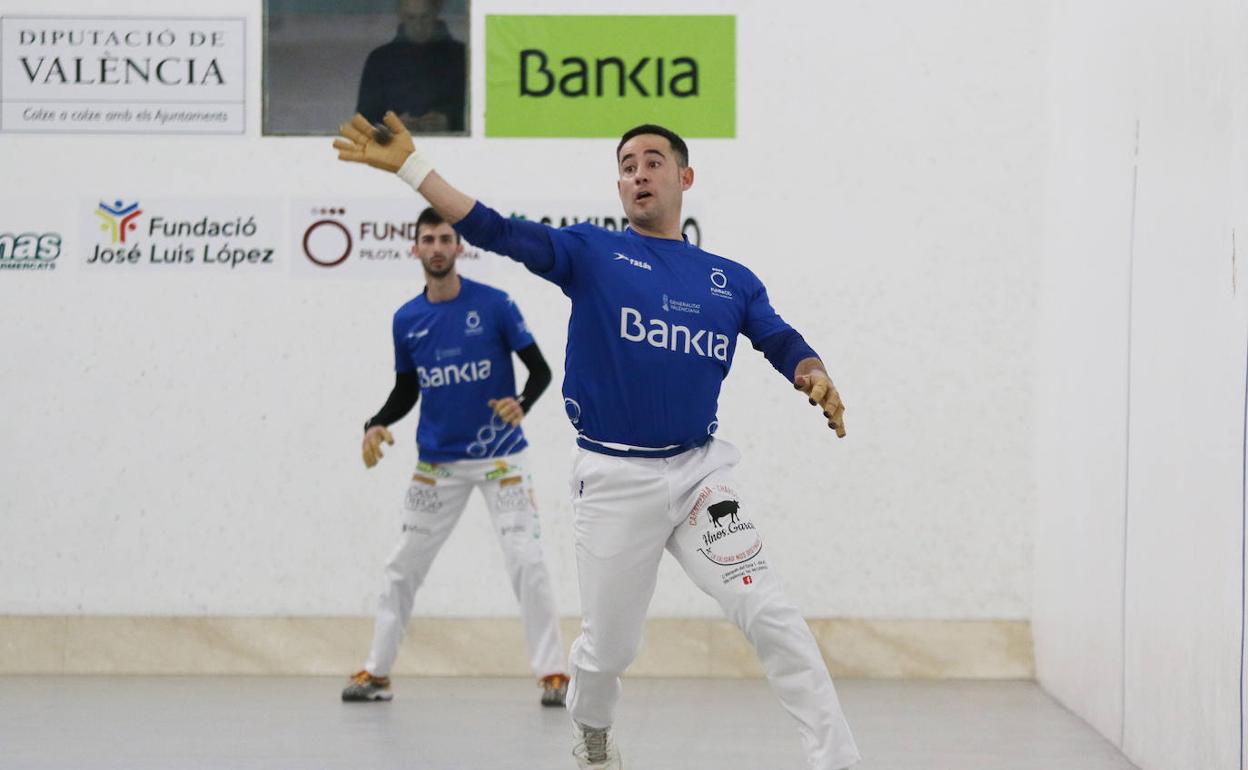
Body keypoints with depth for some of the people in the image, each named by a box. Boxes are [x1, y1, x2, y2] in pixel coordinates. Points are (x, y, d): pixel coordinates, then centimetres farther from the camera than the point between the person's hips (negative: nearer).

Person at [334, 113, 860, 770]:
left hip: (698, 473, 1)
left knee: (771, 618, -12)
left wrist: (815, 381, -19)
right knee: (607, 649, 8)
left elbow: (784, 345, 5)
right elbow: (493, 231, -9)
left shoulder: (731, 280, 10)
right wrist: (409, 165, -18)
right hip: (612, 482, -1)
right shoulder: (590, 254, 1)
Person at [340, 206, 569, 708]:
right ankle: (376, 672, 16)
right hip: (437, 462, 4)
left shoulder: (494, 305, -9)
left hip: (499, 457, -4)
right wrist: (378, 425, -5)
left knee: (526, 562, -11)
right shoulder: (406, 320, 2)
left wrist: (522, 404, -26)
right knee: (402, 567, 6)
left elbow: (541, 370, -6)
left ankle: (552, 674, -5)